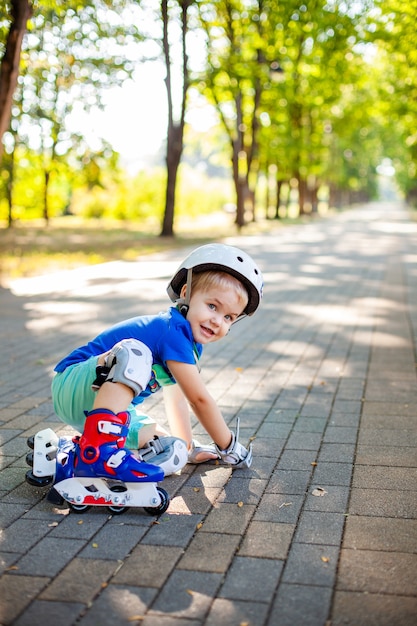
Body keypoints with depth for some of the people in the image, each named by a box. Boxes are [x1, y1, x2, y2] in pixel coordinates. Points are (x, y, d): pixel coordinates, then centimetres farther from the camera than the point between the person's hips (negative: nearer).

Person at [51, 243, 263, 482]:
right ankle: (97, 447, -41)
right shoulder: (173, 332, -23)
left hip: (118, 408, 9)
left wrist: (187, 447, 19)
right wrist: (229, 447, -9)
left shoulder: (191, 343, 6)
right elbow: (199, 399, -21)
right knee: (134, 353, -35)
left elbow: (177, 396, 16)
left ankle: (72, 458, -9)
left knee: (174, 454, -5)